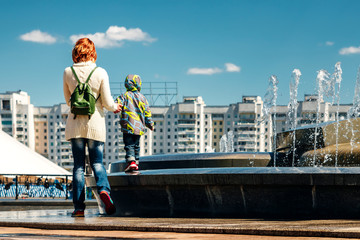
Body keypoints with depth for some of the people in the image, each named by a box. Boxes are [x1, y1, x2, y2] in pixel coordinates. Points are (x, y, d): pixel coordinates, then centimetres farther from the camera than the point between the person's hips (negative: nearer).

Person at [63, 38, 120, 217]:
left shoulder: (68, 73, -2)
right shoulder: (100, 73, -7)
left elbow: (68, 100, 11)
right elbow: (107, 103, -5)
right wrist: (114, 107, 17)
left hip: (75, 123, 1)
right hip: (95, 122, -1)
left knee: (78, 165, 6)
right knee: (97, 162, 9)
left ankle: (79, 207, 3)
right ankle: (103, 189, -19)